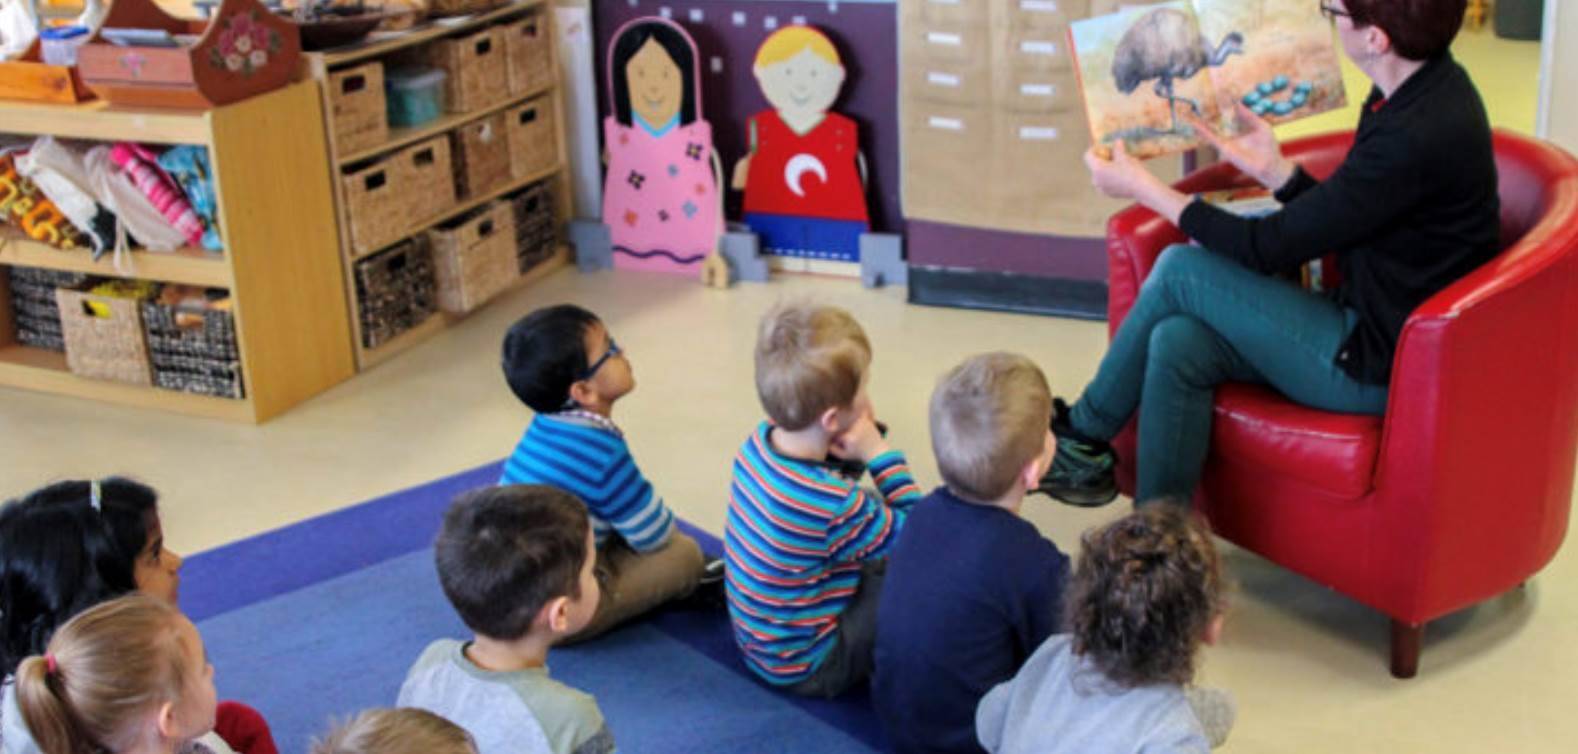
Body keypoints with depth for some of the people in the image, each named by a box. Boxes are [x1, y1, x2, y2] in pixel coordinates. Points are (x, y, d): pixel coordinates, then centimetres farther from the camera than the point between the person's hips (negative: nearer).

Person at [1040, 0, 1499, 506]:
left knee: (1179, 270, -9)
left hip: (1380, 368, -9)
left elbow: (1272, 248, -19)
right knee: (1177, 345, -6)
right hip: (1376, 330, 9)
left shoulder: (1419, 139, -27)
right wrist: (1272, 170, 4)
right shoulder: (1419, 90, 4)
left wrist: (1143, 189, -11)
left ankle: (1082, 435, 11)